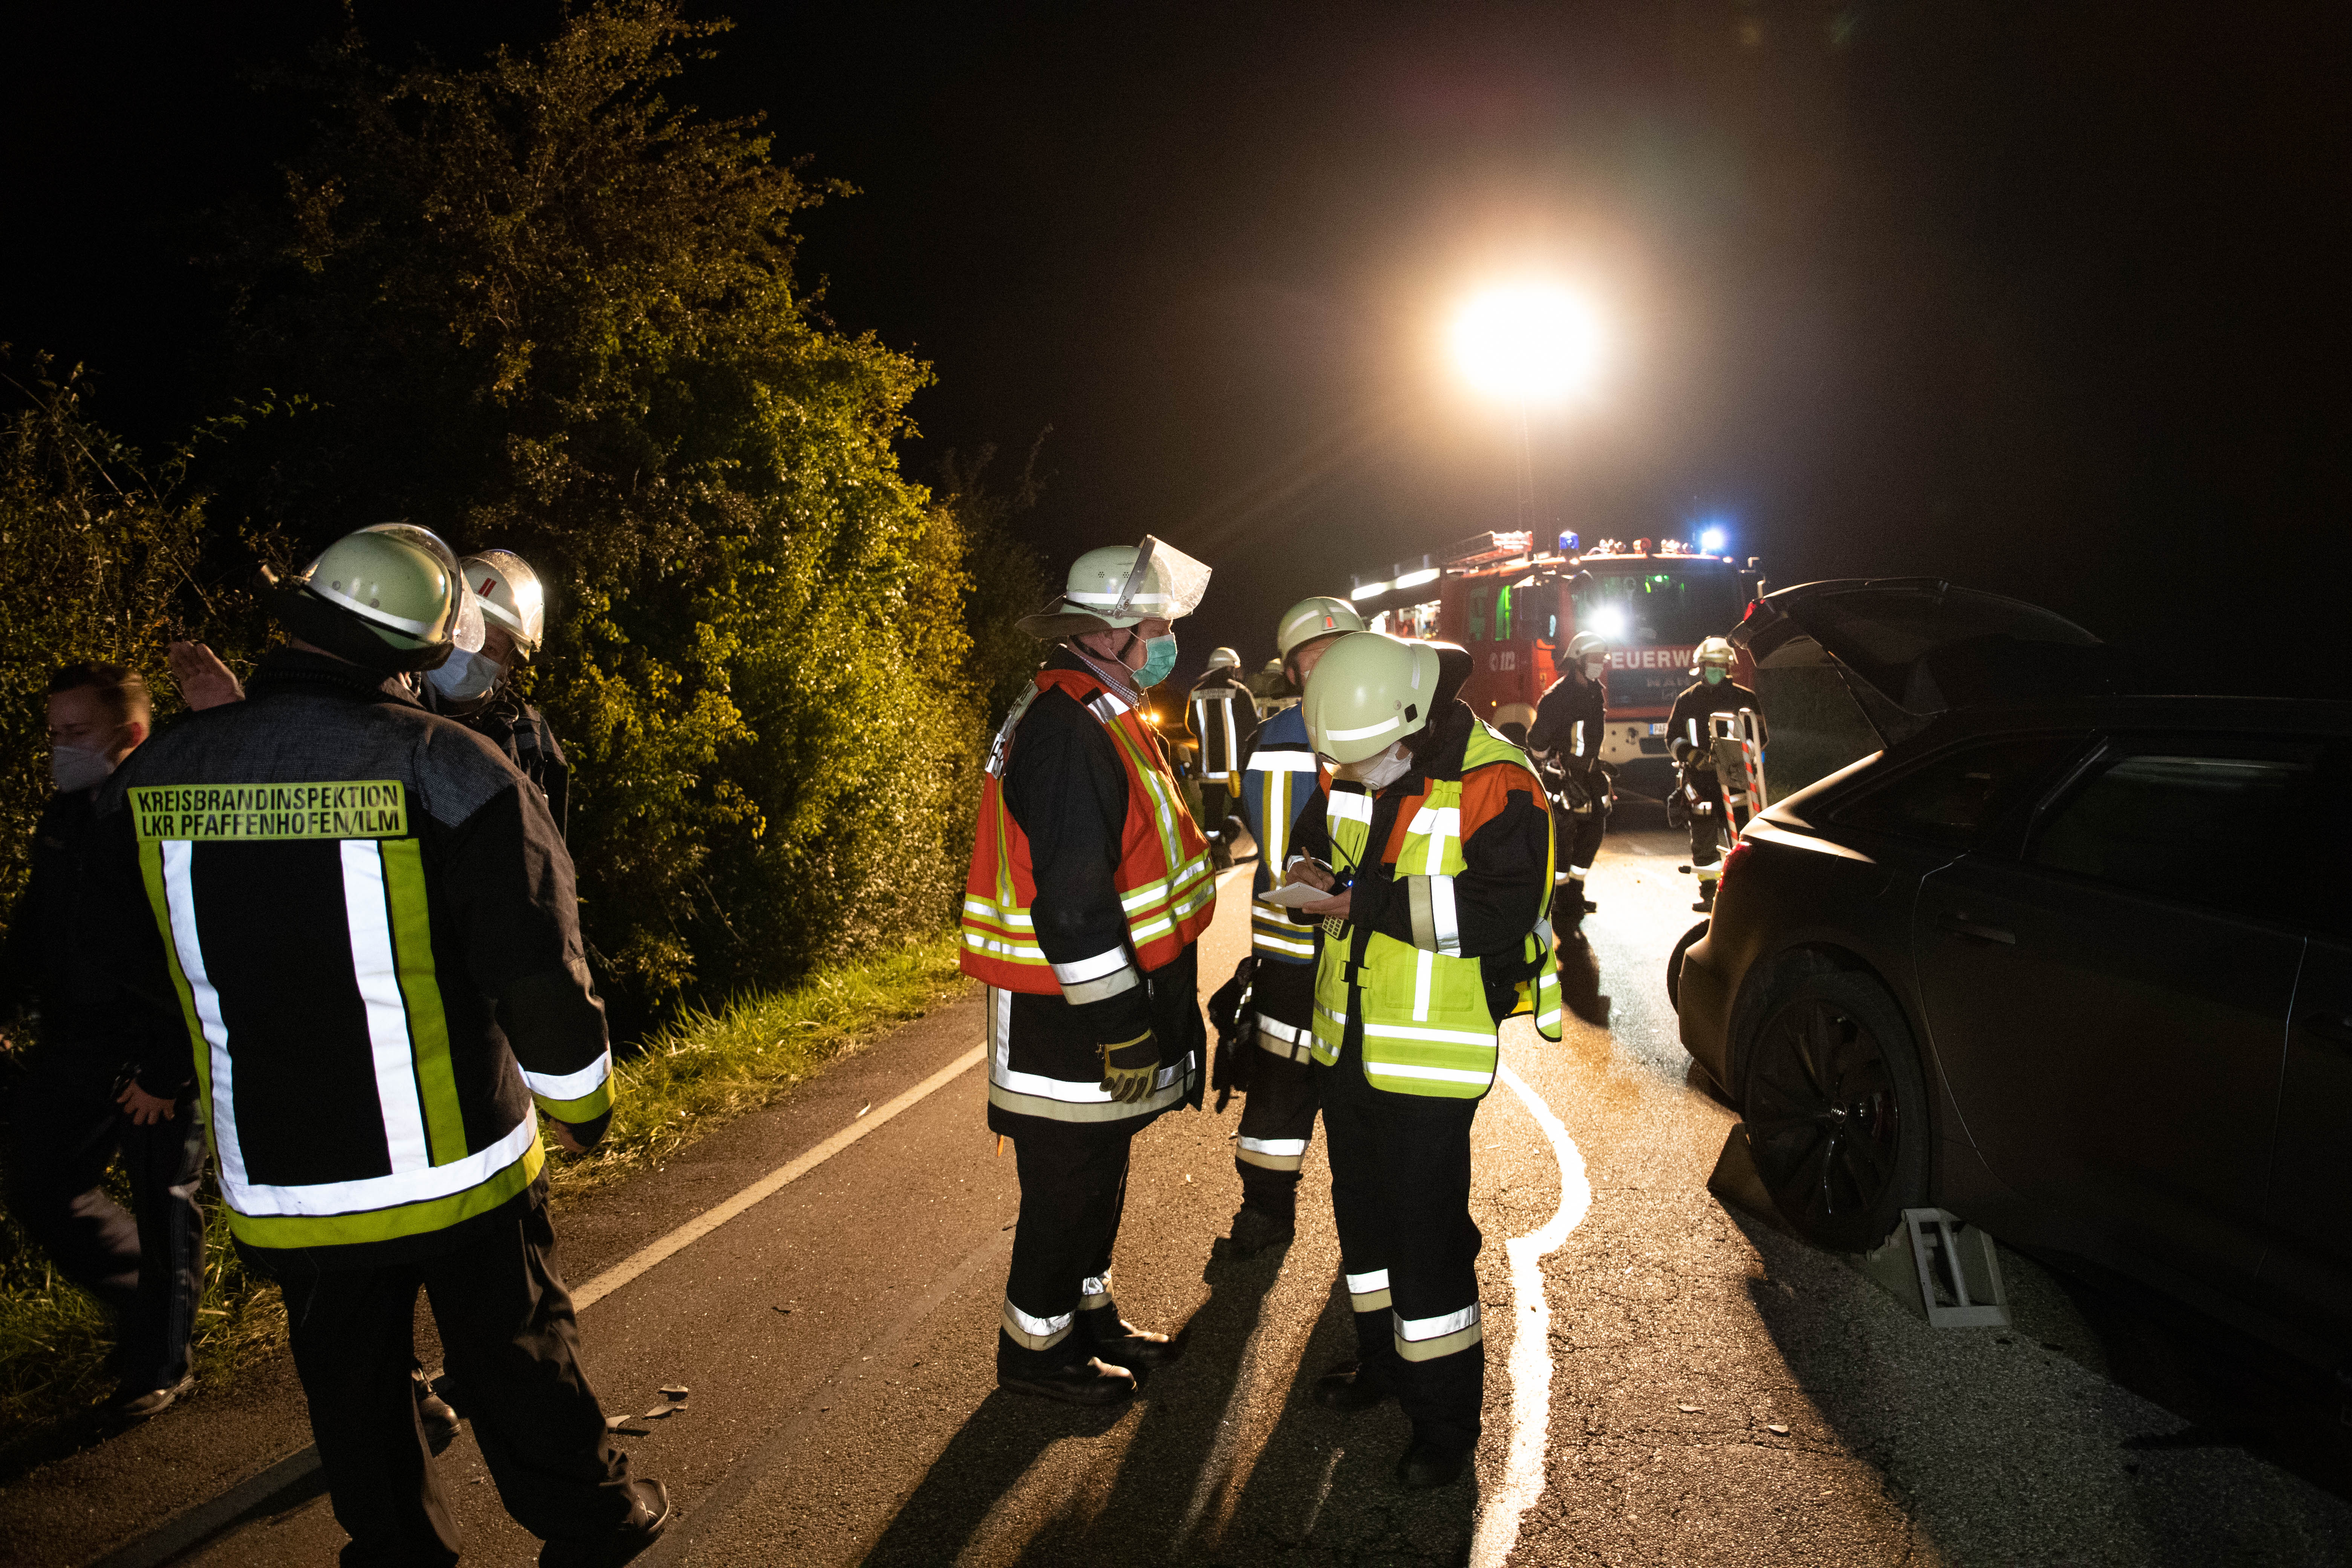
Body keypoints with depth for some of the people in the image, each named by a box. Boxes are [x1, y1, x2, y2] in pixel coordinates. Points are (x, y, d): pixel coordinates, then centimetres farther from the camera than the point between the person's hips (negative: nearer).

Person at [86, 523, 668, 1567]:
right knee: (518, 1362, 16)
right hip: (457, 1168, -3)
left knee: (352, 1397, 20)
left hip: (280, 1186, 3)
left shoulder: (152, 780, -4)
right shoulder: (452, 770, -18)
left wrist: (172, 1069, 31)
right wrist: (580, 1106, 1)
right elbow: (540, 973, -16)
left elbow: (136, 974, 11)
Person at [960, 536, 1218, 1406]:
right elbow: (1070, 900, -28)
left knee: (1098, 1175, 23)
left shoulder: (1097, 715, 12)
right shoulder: (1068, 729, -24)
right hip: (1071, 1017, -10)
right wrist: (1123, 1029, -23)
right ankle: (1036, 1345, 24)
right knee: (1068, 1185, 6)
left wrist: (1151, 1009, 24)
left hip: (1107, 1004, 10)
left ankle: (1088, 1309, 40)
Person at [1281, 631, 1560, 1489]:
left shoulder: (1494, 783, -18)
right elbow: (1314, 842, 19)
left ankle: (1446, 1416, 17)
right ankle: (1383, 1357, 41)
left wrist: (1370, 903, -28)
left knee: (1427, 1232, -1)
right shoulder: (1350, 771, 4)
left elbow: (1503, 912, -26)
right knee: (1362, 1208, 20)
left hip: (1432, 1050, -7)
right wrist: (1313, 872, -7)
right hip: (1346, 1040, 7)